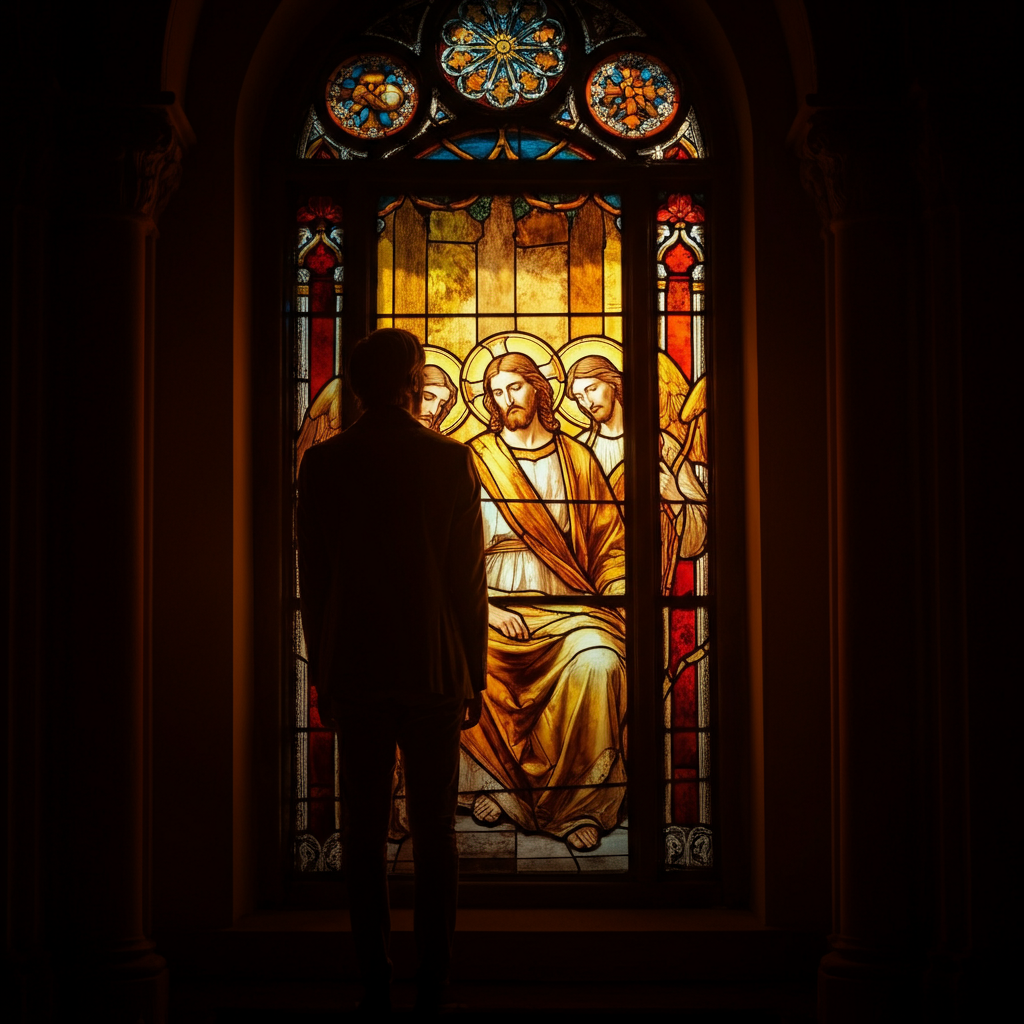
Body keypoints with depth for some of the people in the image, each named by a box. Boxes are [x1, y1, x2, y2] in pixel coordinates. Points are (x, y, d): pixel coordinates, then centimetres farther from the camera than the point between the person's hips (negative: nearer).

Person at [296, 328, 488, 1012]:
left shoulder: (324, 465, 1)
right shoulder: (451, 460, -2)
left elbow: (313, 579, 3)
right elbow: (470, 578, -1)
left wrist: (323, 675, 11)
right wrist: (474, 675, 7)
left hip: (355, 674, 1)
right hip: (434, 673, -1)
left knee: (365, 834, 6)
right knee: (435, 833, 4)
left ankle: (376, 985, 9)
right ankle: (433, 987, 6)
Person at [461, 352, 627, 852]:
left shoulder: (577, 459, 16)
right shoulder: (474, 461, 11)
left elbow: (611, 542, 14)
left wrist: (617, 596, -4)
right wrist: (487, 607, -10)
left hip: (567, 605, 0)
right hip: (496, 608, 0)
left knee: (597, 661, -34)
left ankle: (578, 802, -20)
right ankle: (499, 781, -13)